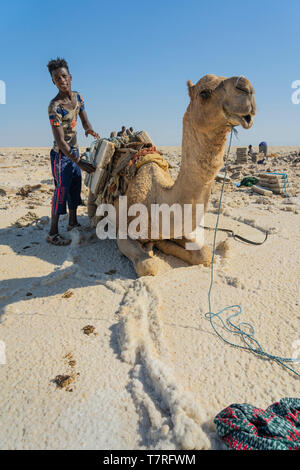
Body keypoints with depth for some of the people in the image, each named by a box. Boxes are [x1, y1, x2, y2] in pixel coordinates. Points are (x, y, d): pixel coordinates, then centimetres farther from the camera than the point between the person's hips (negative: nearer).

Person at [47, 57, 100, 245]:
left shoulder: (78, 97, 1)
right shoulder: (54, 106, -22)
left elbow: (85, 121, 9)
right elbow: (60, 141, -28)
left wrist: (90, 129, -18)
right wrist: (79, 162, -34)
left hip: (74, 150, 8)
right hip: (61, 154, -7)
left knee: (75, 187, 13)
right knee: (62, 189, -9)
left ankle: (73, 222, 29)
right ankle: (53, 233, -1)